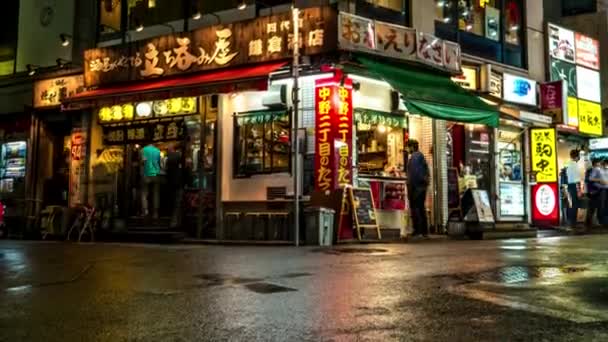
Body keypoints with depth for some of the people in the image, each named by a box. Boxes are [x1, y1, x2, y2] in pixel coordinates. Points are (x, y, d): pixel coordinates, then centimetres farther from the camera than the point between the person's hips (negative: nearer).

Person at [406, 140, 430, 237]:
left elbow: (413, 172, -18)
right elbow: (426, 171, 18)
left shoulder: (414, 156, -11)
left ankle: (417, 229, -10)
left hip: (416, 185, -9)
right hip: (423, 184, 9)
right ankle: (424, 230, 15)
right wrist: (426, 182, 18)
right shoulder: (422, 156, 18)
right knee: (421, 207, 13)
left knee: (414, 207, -7)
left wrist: (410, 185, -16)